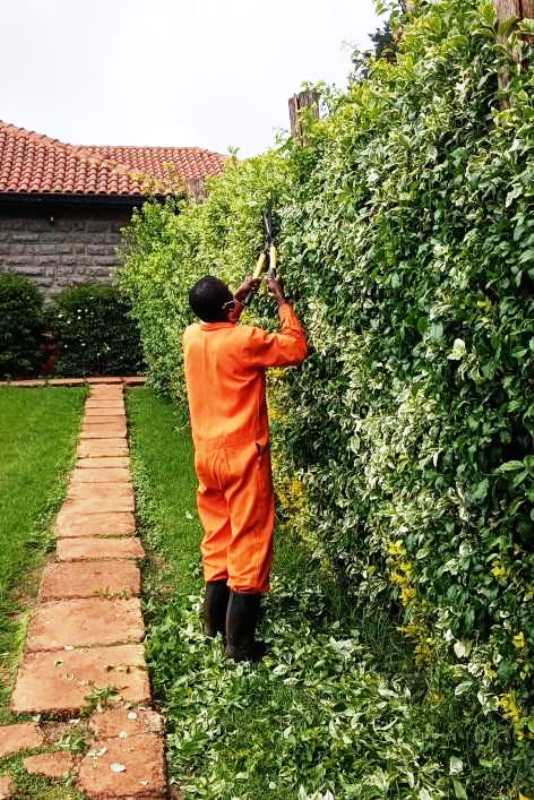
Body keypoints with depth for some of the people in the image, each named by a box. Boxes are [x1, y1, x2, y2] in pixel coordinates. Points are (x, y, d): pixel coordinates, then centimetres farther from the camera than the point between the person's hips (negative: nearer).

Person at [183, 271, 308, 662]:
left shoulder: (192, 336, 1)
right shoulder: (245, 340, -19)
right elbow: (296, 349, -6)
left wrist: (242, 296, 21)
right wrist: (282, 300, -1)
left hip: (207, 457, 7)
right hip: (243, 457, -7)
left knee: (218, 538, 20)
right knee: (249, 545, 2)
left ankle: (215, 620, 31)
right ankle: (240, 642, 7)